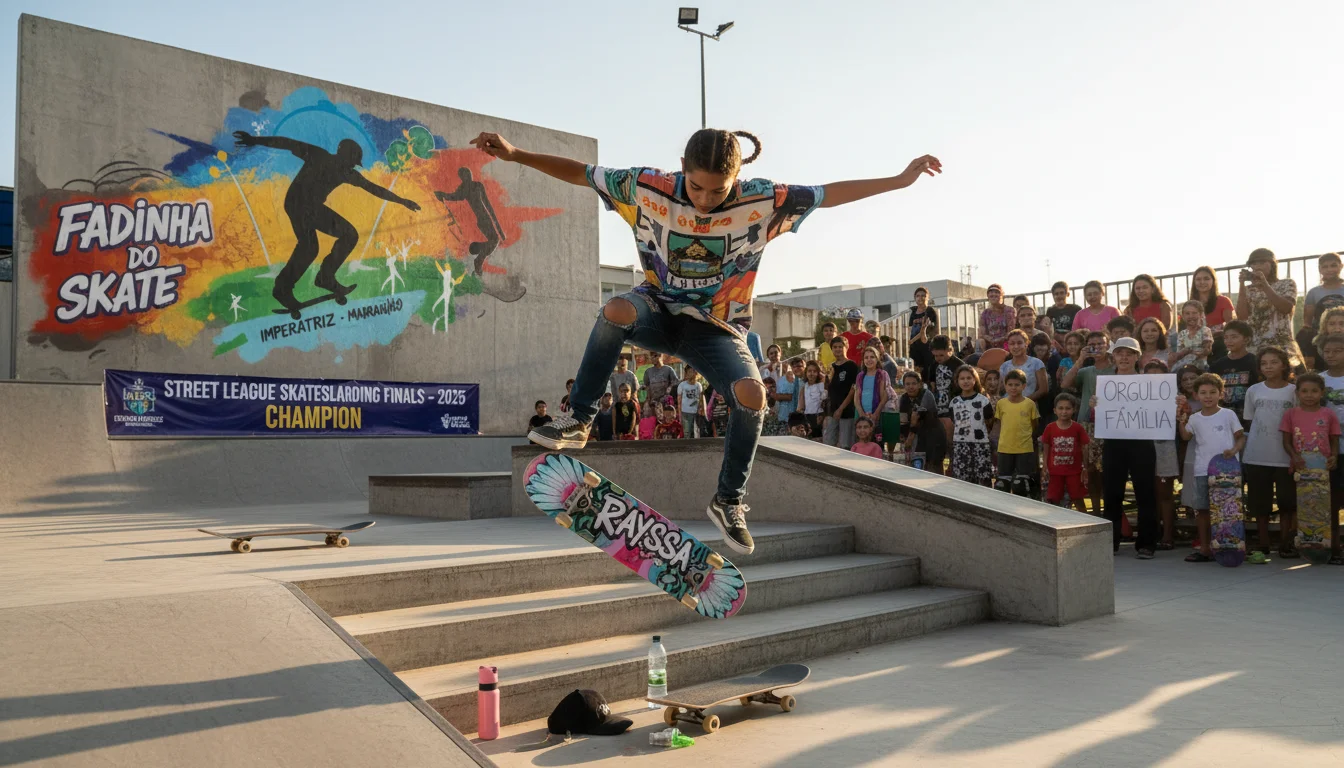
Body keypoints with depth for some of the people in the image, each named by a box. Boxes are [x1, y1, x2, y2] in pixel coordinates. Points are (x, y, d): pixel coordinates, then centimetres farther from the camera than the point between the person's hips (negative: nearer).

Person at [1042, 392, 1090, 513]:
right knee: (1053, 501, 6)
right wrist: (1045, 468, -1)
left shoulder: (1078, 428, -5)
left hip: (1074, 471, -1)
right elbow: (1046, 450, 3)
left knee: (1079, 500, 4)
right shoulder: (1050, 428, -3)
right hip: (1055, 471, 1)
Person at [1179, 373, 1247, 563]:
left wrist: (1234, 450, -14)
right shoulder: (1194, 419, 8)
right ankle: (1205, 548, 14)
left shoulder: (1228, 415, 0)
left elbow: (1241, 437, 3)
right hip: (1202, 471, 3)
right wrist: (1181, 423, -4)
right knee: (1202, 510, 6)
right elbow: (1186, 437, 10)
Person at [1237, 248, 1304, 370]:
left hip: (1281, 345, -1)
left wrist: (1265, 285, -12)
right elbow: (1242, 315, -3)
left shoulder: (1287, 284, 9)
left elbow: (1287, 308, -10)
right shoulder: (1249, 289, 12)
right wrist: (1242, 285, -6)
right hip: (1253, 346, 2)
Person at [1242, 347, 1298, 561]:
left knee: (1286, 503, 6)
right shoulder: (1253, 390, 4)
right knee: (1260, 504, 6)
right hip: (1256, 457, 1)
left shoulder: (1294, 391, 0)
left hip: (1285, 458, -1)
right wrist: (1242, 445, 3)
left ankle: (1285, 544, 18)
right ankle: (1262, 547, 14)